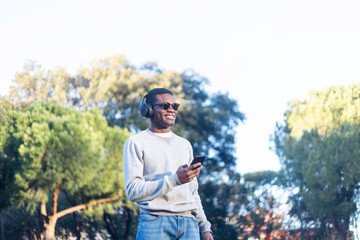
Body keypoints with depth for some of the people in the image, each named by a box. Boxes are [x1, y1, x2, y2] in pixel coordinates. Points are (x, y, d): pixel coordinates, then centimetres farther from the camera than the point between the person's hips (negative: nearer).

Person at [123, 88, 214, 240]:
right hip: (155, 222, -5)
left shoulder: (185, 144, 23)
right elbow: (132, 191, -7)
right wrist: (175, 180, -15)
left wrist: (204, 226, 17)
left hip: (189, 223, 5)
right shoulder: (136, 143, 4)